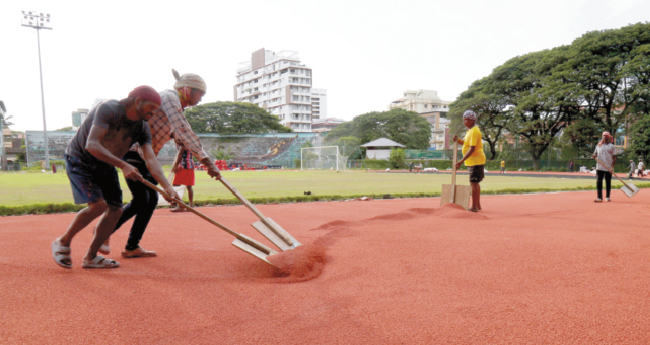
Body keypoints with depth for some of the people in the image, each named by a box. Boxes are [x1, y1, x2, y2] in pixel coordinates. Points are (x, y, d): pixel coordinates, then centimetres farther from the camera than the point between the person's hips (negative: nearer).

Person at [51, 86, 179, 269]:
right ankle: (63, 242, 3)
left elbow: (150, 159, -18)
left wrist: (166, 186, -32)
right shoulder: (109, 109, -27)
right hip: (80, 160, -7)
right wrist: (123, 165, -43)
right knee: (98, 204, -21)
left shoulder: (142, 128, -8)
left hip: (105, 165, 7)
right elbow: (91, 145, -35)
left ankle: (91, 257, 10)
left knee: (115, 209, -4)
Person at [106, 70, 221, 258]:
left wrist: (206, 160, 5)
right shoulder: (169, 97, -15)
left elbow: (182, 138, 16)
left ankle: (132, 247, 17)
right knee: (141, 200, -7)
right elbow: (182, 129, -28)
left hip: (146, 156, 10)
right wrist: (205, 159, -30)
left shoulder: (178, 106, 14)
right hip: (133, 151, -10)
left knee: (151, 199, 9)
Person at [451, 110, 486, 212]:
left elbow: (472, 148, -23)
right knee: (476, 183, 16)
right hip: (472, 161, 10)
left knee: (474, 183, -7)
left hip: (475, 161, -10)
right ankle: (478, 205, 25)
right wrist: (457, 139, -1)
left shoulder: (474, 131, -18)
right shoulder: (470, 131, 14)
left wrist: (462, 161, -26)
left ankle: (474, 207, -4)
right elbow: (464, 142, 21)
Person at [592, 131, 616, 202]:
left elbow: (614, 157, 1)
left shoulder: (612, 146, 5)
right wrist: (594, 156, -9)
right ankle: (599, 197, -5)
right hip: (599, 167, 2)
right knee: (599, 181, -5)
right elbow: (595, 153, 16)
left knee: (608, 182, 5)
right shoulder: (598, 145, 13)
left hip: (608, 167, -2)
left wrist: (612, 165, -12)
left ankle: (608, 197, 14)